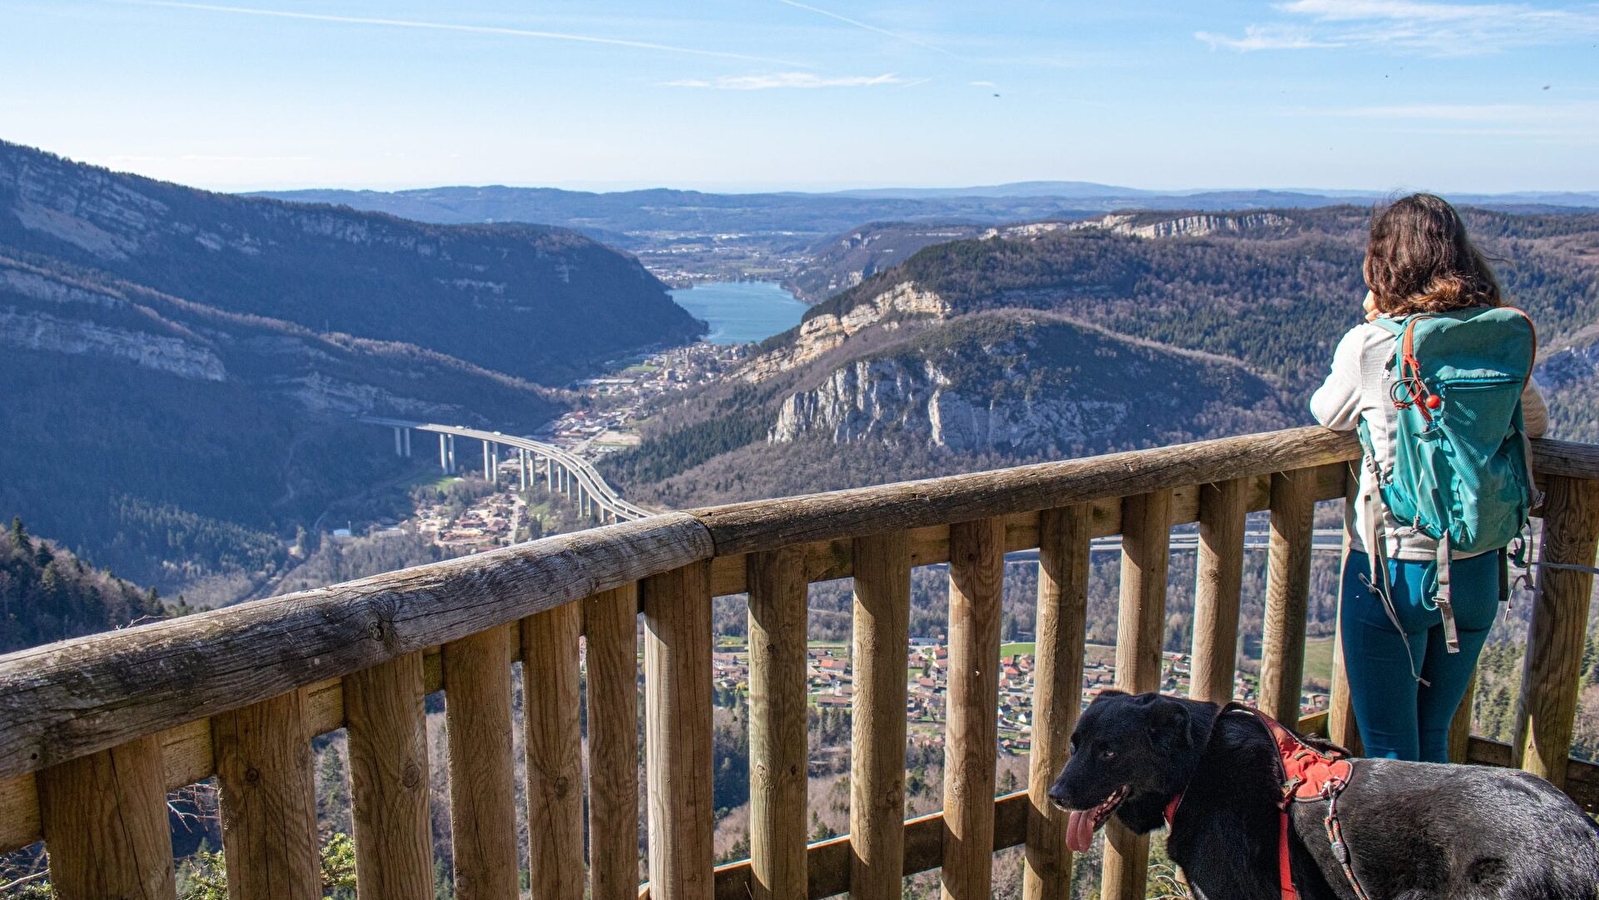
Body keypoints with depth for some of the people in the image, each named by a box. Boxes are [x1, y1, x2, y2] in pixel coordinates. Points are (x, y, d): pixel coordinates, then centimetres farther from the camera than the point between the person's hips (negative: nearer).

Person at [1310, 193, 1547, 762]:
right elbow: (1536, 423, 17)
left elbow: (1328, 414, 6)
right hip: (1478, 571, 5)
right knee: (1434, 744, 22)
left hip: (1391, 571, -5)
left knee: (1390, 756, 9)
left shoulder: (1369, 345, -13)